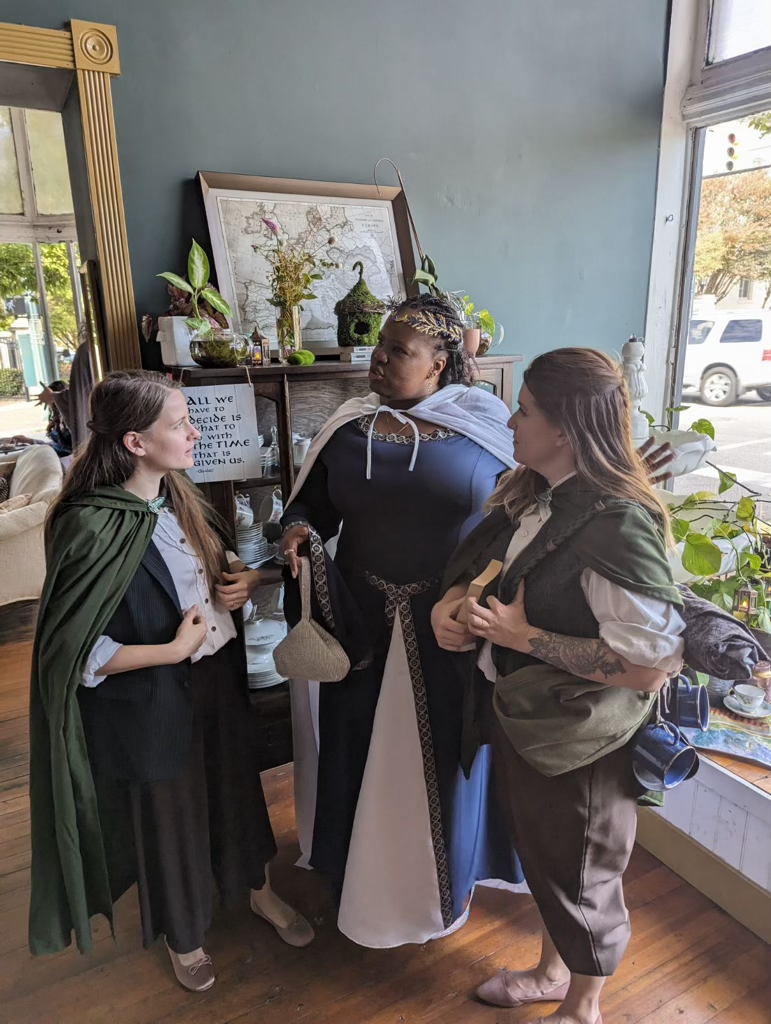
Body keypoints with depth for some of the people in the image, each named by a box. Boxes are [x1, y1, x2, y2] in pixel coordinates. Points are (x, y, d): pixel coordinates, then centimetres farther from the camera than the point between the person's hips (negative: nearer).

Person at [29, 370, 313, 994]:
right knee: (170, 809, 17)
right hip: (155, 700, -6)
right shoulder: (94, 527, -26)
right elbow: (74, 654, -23)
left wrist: (244, 578, -5)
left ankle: (258, 890, 53)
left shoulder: (178, 496, -3)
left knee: (236, 782, 24)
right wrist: (174, 649, -24)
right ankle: (183, 936, 47)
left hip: (217, 676, 7)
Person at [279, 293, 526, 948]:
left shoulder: (486, 422, -6)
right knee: (365, 750, 16)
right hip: (365, 623, 2)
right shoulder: (349, 427, 0)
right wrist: (299, 530, -12)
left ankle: (447, 882, 44)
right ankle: (367, 876, 44)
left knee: (446, 754, 15)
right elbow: (312, 504, 8)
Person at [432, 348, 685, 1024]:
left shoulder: (618, 526, -28)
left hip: (577, 736, -7)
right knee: (540, 855, 28)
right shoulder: (532, 495, -2)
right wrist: (450, 605, -11)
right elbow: (477, 567, 11)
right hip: (520, 717, 8)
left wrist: (524, 637, -27)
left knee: (580, 874, 19)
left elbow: (650, 664, -30)